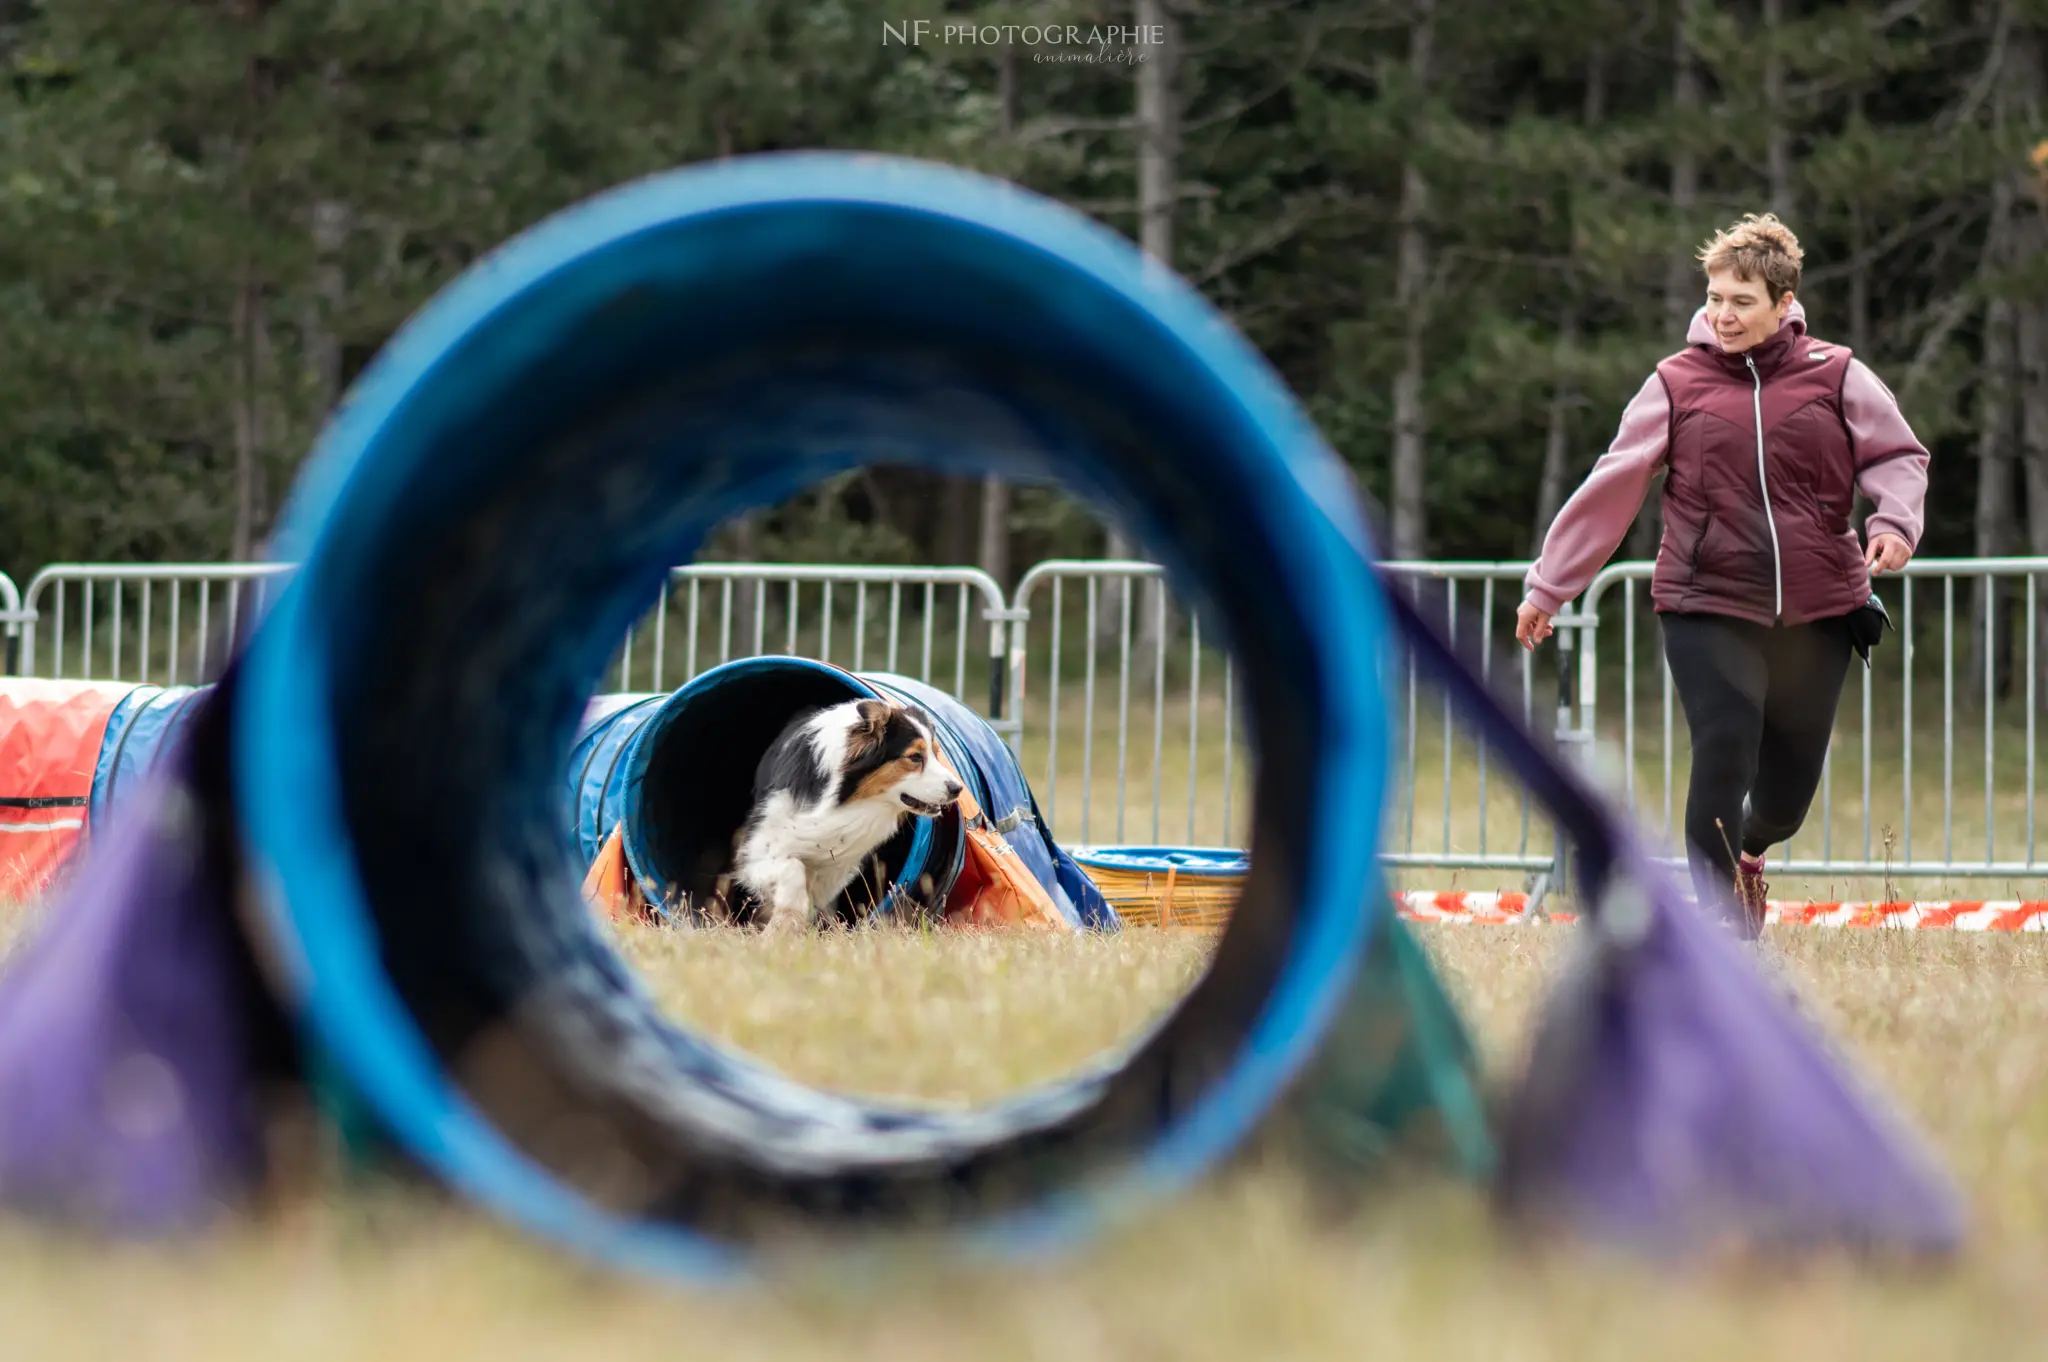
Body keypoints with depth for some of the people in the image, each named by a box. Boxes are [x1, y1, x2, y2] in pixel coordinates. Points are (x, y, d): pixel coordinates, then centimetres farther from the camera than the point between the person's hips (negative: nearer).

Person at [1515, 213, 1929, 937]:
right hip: (1707, 609, -2)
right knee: (1723, 760, -16)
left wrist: (1895, 522, -18)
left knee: (1788, 788, 8)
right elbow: (1611, 488, 1)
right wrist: (1548, 585, 3)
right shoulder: (1678, 383, 0)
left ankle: (1745, 850, 44)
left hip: (1818, 611, 2)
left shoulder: (1835, 375, 1)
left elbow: (1900, 456, 4)